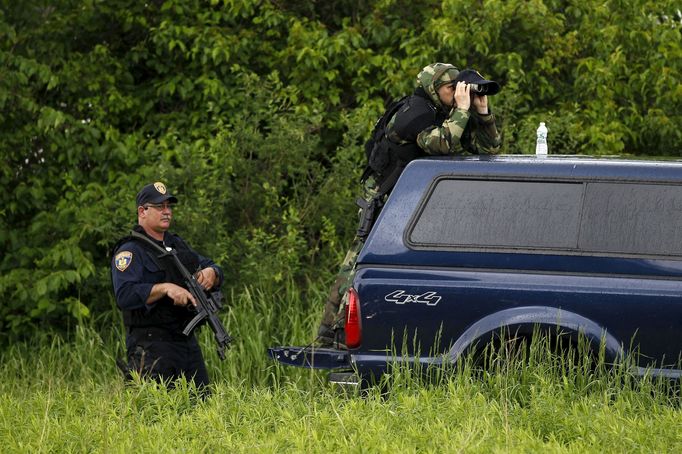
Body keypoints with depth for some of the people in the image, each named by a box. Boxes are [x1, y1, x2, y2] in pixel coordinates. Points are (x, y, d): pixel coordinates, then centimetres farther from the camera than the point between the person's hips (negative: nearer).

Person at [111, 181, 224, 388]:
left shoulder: (177, 244, 18)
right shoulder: (130, 252, -8)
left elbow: (214, 268, 24)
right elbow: (125, 295, -22)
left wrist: (211, 273, -1)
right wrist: (165, 288, -29)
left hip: (188, 342, 8)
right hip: (152, 346, -8)